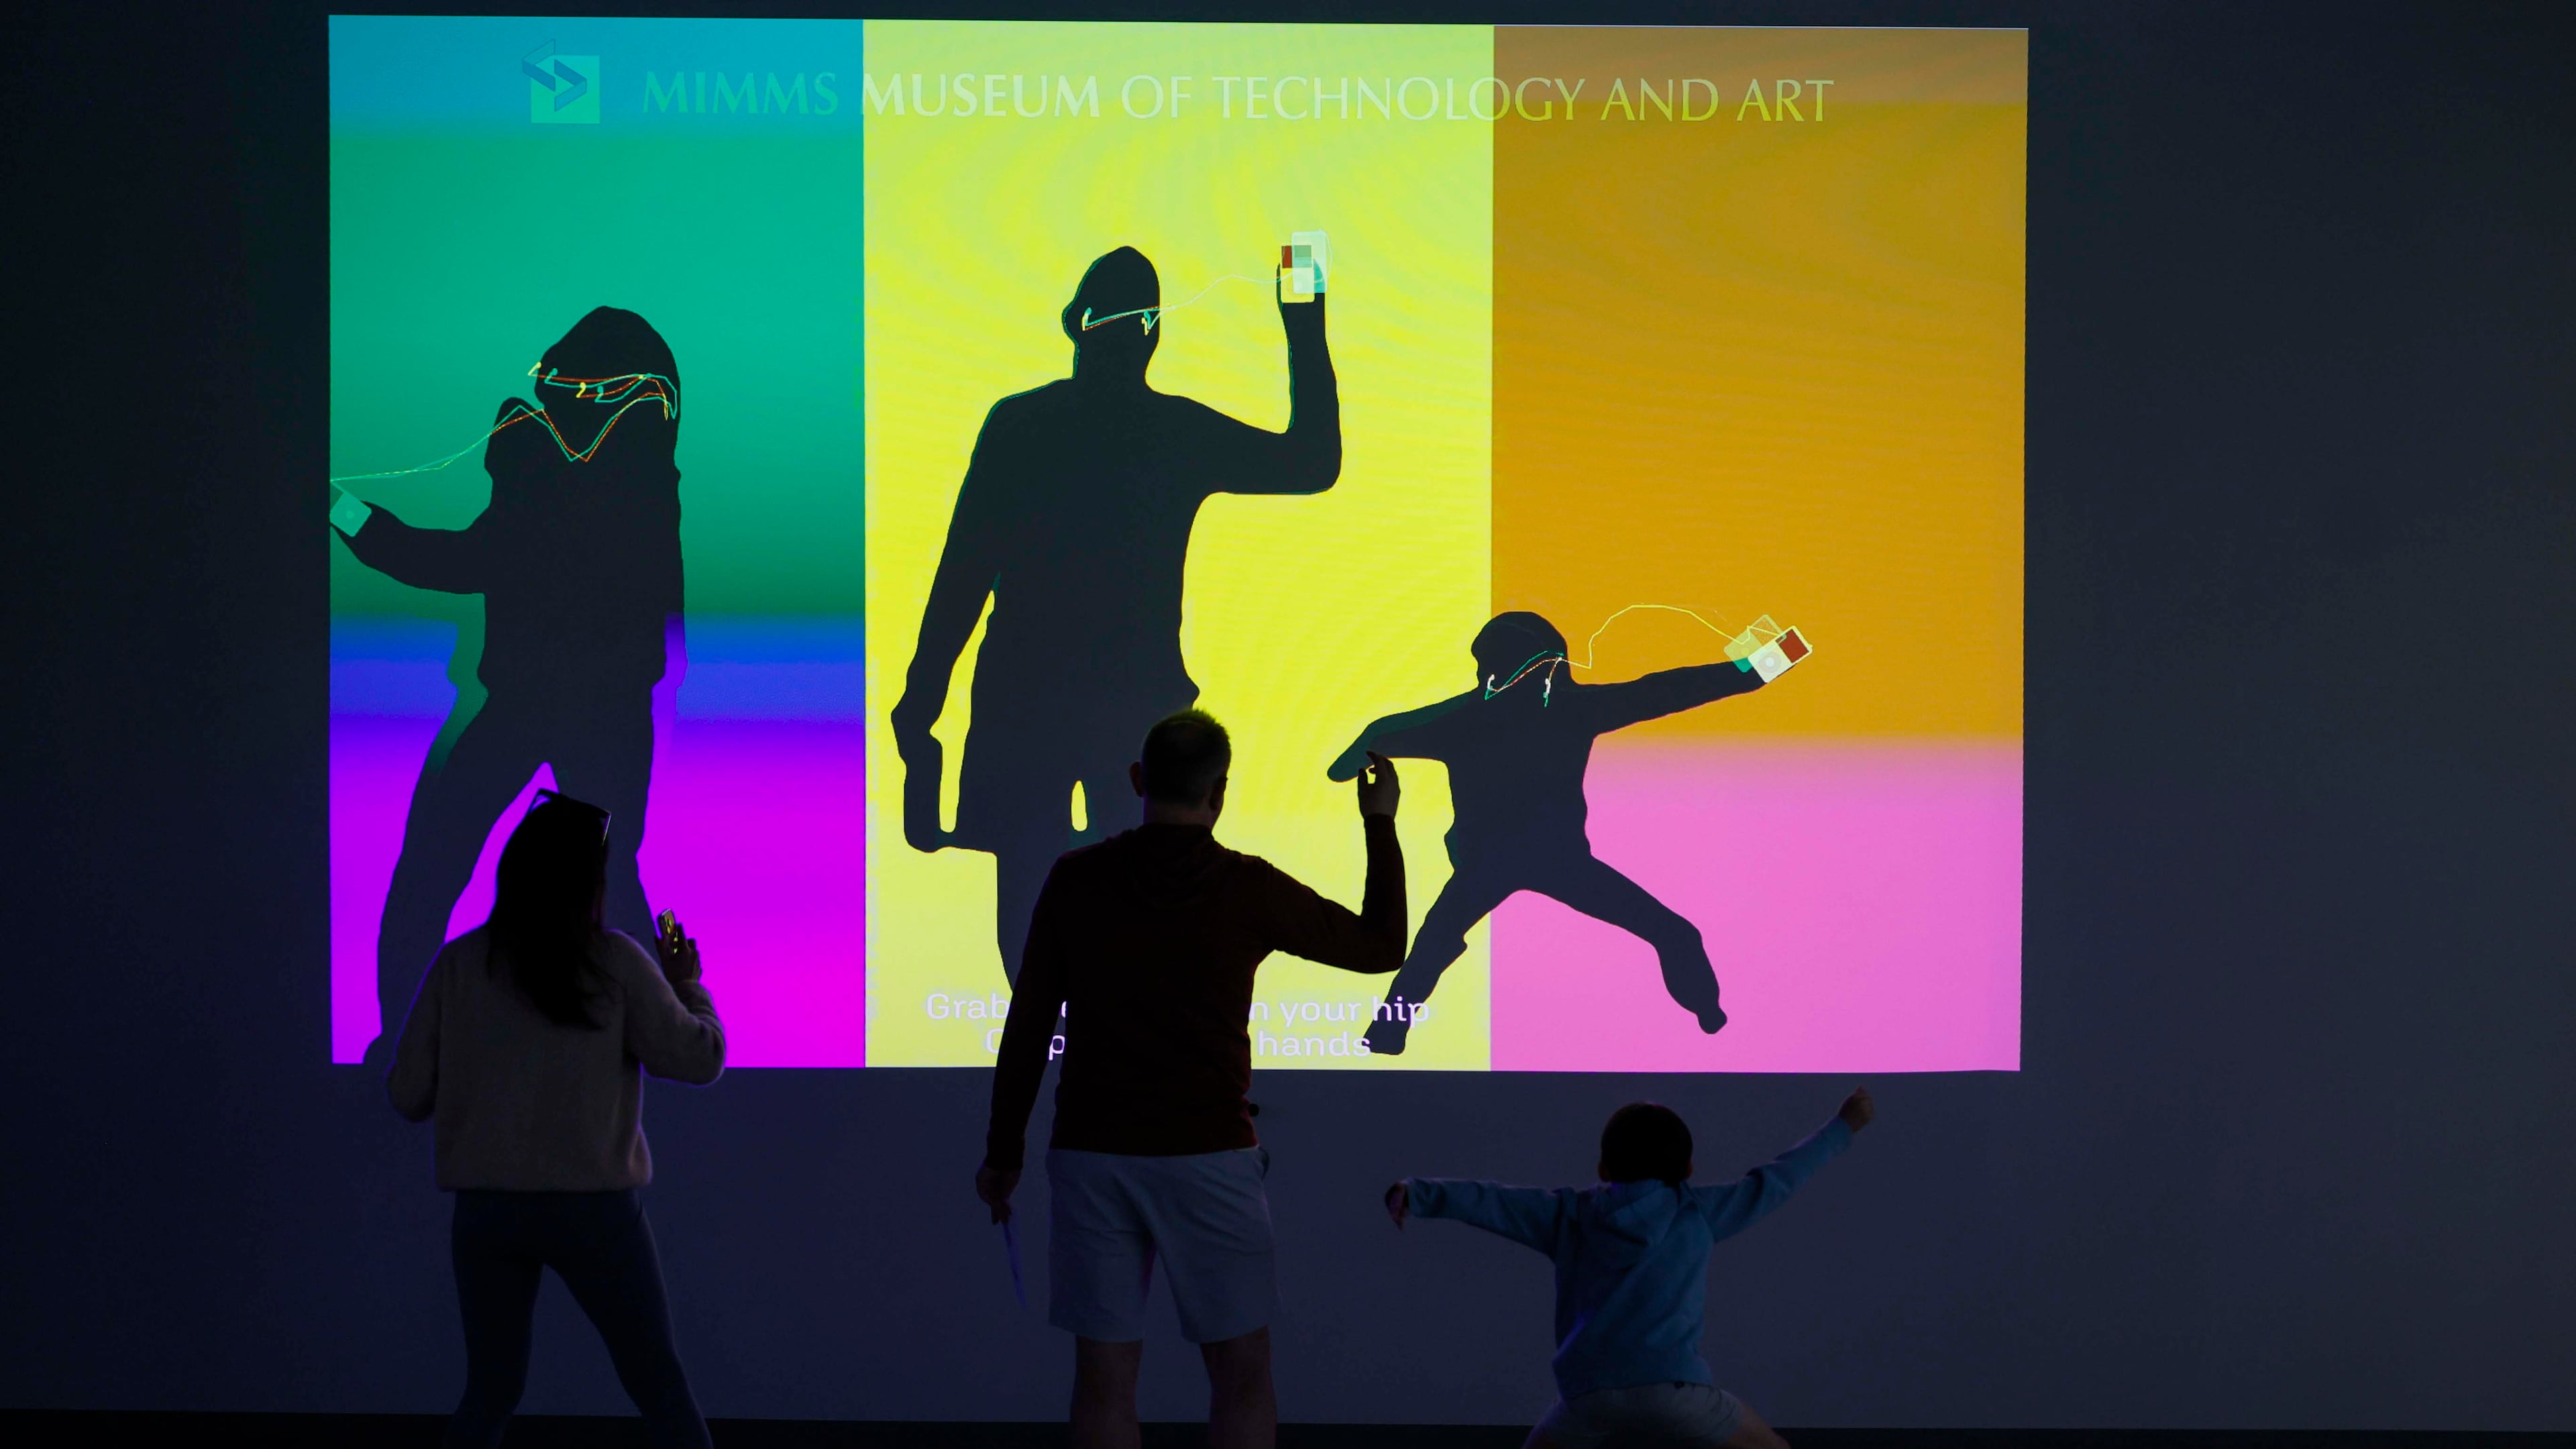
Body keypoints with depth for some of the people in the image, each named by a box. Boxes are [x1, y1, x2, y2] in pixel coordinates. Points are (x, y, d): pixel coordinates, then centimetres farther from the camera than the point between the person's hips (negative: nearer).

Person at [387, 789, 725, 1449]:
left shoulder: (458, 964, 0)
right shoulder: (614, 962, -6)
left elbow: (409, 1095, 3)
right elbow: (699, 1059, -1)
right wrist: (686, 983, 15)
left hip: (486, 1209, 3)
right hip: (592, 1208, -2)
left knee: (490, 1390, 13)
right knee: (658, 1381, 10)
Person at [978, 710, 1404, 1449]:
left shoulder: (1076, 880, 0)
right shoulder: (1248, 887, -4)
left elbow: (1027, 1026, 3)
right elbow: (1381, 947, 8)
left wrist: (1002, 1152, 13)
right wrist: (1381, 824, 18)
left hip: (1092, 1157, 2)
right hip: (1208, 1157, -2)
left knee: (1105, 1379, 5)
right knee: (1242, 1372, 8)